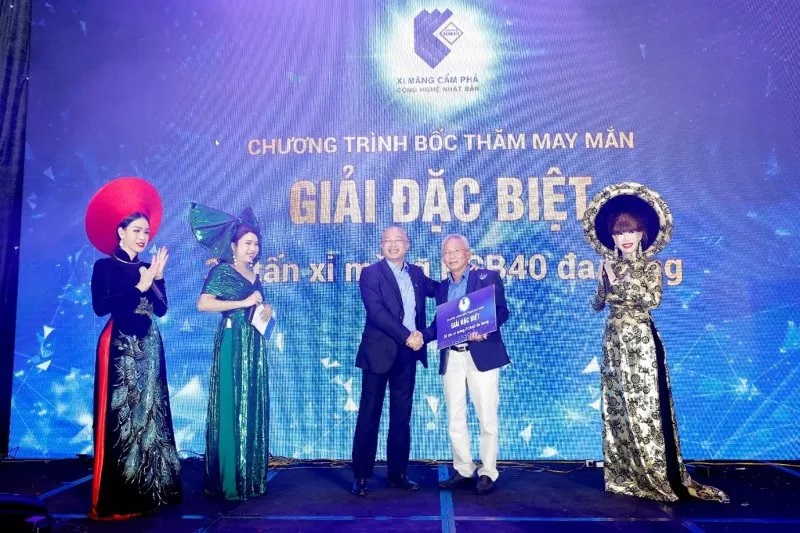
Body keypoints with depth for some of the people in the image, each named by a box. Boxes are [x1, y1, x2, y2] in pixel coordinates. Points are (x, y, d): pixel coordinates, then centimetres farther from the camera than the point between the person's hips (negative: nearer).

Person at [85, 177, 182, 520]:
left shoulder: (146, 268, 13)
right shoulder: (105, 266, -3)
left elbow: (161, 309, 7)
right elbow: (100, 306, -17)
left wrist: (157, 278, -4)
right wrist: (139, 287, -16)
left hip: (148, 346, 6)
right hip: (120, 346, -6)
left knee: (149, 412, 8)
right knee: (121, 416, -5)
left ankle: (149, 489, 17)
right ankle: (119, 498, 3)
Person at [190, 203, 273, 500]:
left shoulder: (254, 274, 15)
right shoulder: (222, 271, -5)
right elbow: (203, 304, -19)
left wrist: (266, 311, 4)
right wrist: (244, 303, -17)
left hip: (254, 346, 7)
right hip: (232, 345, -7)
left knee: (252, 409, 8)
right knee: (231, 410, -4)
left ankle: (251, 477, 16)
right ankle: (229, 480, 4)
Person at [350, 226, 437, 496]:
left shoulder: (416, 273, 12)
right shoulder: (371, 273, -5)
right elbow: (376, 311, -15)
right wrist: (406, 336, -19)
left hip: (408, 353, 5)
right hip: (380, 352, -5)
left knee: (402, 416, 11)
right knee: (370, 414, 2)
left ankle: (398, 473, 22)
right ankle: (361, 476, 12)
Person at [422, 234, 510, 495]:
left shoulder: (488, 277, 1)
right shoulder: (442, 286, 16)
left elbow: (501, 311, -8)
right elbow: (439, 322, 15)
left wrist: (483, 329, -26)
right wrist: (421, 336, -3)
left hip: (481, 354, -5)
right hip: (451, 357, 5)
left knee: (487, 416, 0)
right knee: (455, 418, 9)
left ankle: (487, 472, 12)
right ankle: (463, 471, 21)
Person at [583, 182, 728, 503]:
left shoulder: (651, 265, -2)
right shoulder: (608, 266, 9)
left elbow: (653, 300, -16)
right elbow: (597, 304, 9)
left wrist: (626, 279, -14)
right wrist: (608, 282, -6)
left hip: (640, 339, -4)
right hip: (614, 340, 5)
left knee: (645, 402, -4)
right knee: (617, 404, 7)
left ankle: (657, 475, 6)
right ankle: (624, 474, 16)